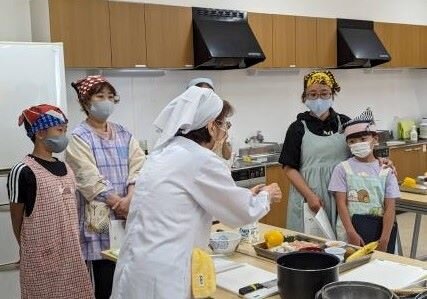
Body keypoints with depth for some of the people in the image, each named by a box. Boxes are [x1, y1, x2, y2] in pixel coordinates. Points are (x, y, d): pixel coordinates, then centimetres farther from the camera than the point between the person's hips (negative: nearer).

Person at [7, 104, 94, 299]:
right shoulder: (23, 171, -13)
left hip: (71, 254, 6)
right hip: (42, 258, -6)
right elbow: (17, 219, -6)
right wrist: (27, 250, 3)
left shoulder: (65, 168, 7)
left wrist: (73, 246, 12)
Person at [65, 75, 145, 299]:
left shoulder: (124, 135, 12)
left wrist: (130, 198, -17)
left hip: (128, 216, 5)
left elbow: (138, 167, 0)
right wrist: (122, 207, -15)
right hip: (99, 217, -4)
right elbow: (91, 182, -13)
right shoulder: (79, 138, -4)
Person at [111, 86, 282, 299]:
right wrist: (266, 196, 17)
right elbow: (244, 213, -3)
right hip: (161, 275, -8)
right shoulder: (202, 159, -14)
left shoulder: (164, 153, 10)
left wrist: (245, 195, 28)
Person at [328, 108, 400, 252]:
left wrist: (385, 238, -9)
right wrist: (352, 234, -13)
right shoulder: (343, 168, -2)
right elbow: (341, 204, -6)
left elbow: (390, 207, -2)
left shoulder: (386, 170, 1)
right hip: (350, 231, -1)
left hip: (378, 231, 1)